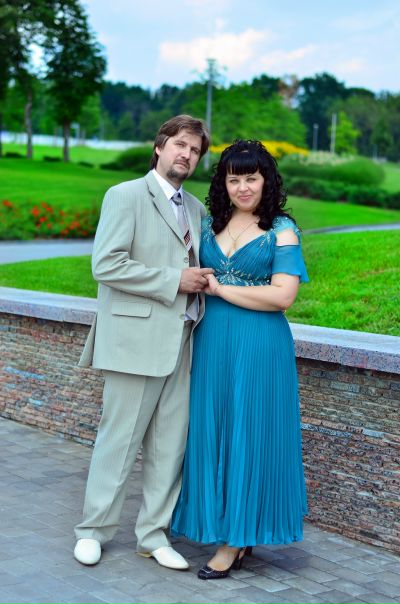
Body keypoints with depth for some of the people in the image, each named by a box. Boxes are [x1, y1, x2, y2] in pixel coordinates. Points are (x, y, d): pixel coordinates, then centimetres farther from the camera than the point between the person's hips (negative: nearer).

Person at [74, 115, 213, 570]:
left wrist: (205, 282, 8)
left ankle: (153, 535, 20)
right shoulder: (125, 196, -4)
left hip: (181, 343, 7)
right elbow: (106, 264, -15)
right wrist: (175, 281, -16)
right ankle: (93, 530, 17)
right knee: (119, 440, 1)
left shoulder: (197, 209, 18)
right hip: (137, 340, -6)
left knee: (170, 446, 8)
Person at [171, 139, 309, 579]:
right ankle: (219, 526, 20)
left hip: (259, 348, -5)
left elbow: (282, 295, -13)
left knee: (247, 434, 1)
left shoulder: (282, 230, -4)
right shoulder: (210, 224, 11)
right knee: (210, 433, 7)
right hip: (211, 344, 5)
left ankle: (235, 540, 11)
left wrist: (221, 289, -12)